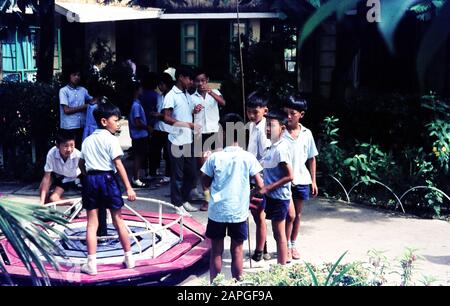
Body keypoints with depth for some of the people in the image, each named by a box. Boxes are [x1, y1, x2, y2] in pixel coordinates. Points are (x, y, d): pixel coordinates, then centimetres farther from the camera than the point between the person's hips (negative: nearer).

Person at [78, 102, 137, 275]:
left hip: (90, 179, 4)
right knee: (118, 219, 8)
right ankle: (129, 258, 19)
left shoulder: (87, 140, 14)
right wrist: (129, 187, -11)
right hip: (107, 178, -4)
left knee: (92, 223, 4)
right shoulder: (111, 139, -4)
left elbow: (81, 164, 19)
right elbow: (118, 165, -11)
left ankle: (91, 264, 1)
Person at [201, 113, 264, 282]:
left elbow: (205, 184, 1)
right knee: (237, 252, 11)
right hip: (239, 212, 0)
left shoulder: (214, 157, -9)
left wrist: (205, 163, 13)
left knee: (216, 252, 12)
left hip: (217, 211, 0)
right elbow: (260, 186, -7)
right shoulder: (248, 158, -8)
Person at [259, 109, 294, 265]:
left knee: (279, 234, 2)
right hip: (271, 196, 8)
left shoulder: (281, 149, -21)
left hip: (279, 197, -8)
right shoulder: (273, 146, 7)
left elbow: (289, 176, -23)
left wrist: (267, 188, -21)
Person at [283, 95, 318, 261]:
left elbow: (312, 159, 8)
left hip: (301, 180, 3)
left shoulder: (307, 134, 0)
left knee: (298, 214, 14)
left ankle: (293, 245, 28)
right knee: (290, 215, -4)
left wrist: (313, 181, 7)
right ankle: (286, 246, 14)